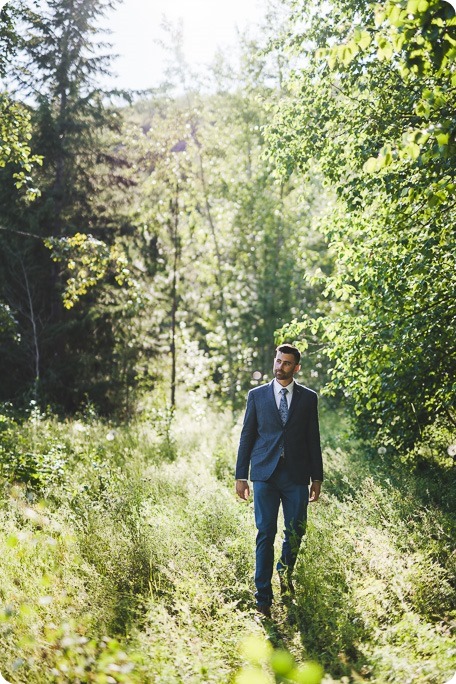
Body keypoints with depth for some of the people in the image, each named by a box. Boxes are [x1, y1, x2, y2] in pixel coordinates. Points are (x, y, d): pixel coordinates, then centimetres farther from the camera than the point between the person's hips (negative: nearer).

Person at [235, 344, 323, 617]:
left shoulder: (308, 398, 7)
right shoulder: (257, 395, 6)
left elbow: (314, 440, 9)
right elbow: (247, 437, 6)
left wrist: (317, 477, 7)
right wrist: (241, 476, 2)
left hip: (297, 475, 1)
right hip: (265, 474, -1)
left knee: (296, 531, 6)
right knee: (265, 534, -2)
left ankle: (285, 573, 36)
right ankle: (263, 598, 4)